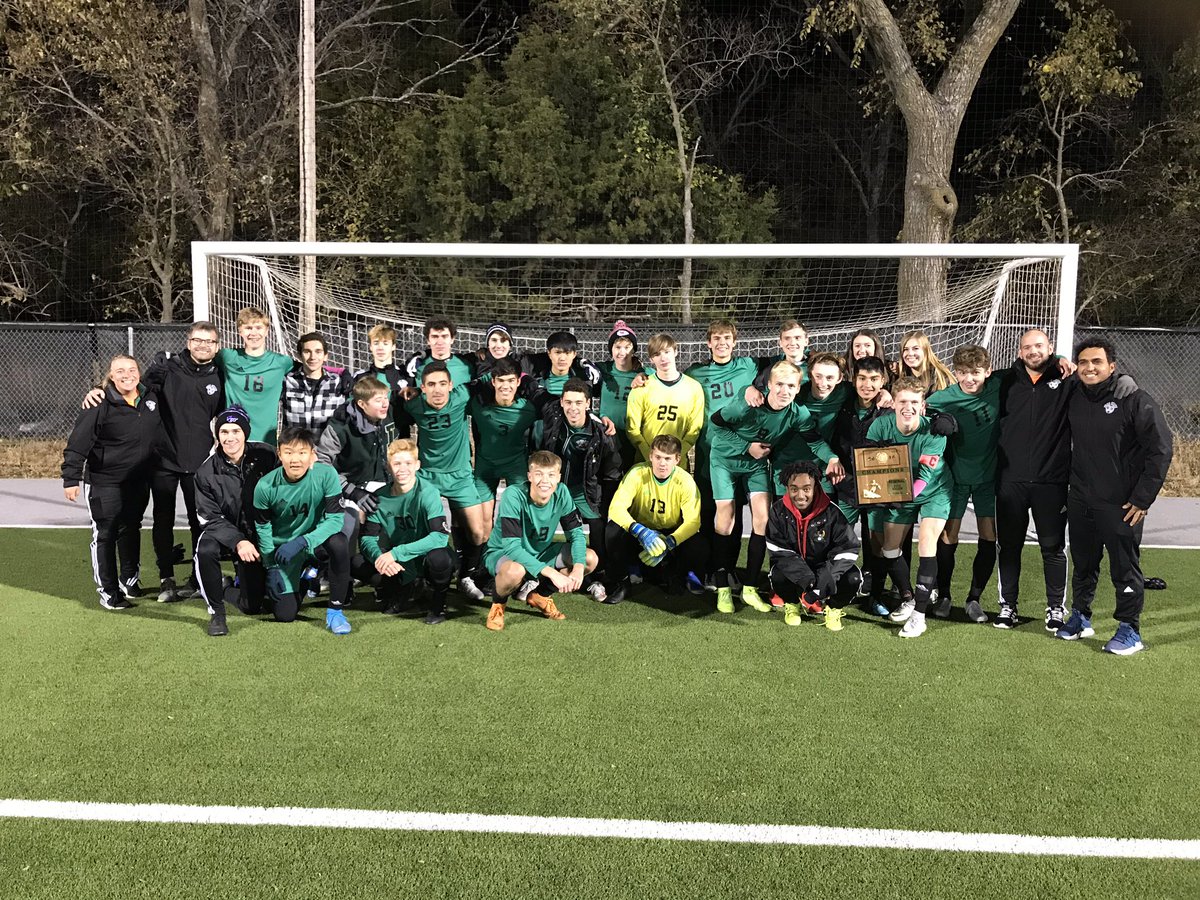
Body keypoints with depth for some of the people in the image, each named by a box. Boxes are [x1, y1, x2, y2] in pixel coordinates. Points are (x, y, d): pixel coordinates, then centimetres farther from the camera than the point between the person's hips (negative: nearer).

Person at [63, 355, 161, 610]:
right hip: (104, 481, -5)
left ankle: (129, 581, 34)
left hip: (139, 481, 5)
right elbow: (78, 443, -16)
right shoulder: (100, 405, -15)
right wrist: (71, 478, -19)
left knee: (131, 531, 18)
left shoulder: (151, 398, 2)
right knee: (105, 534, -1)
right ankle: (108, 591, 9)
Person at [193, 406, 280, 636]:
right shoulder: (207, 471, -9)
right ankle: (215, 610, -13)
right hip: (224, 531, 0)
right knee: (205, 551, -36)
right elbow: (211, 519, -10)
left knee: (252, 606, -3)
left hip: (258, 534, 0)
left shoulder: (265, 456, -11)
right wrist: (237, 542, -27)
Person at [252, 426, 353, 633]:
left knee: (339, 543, -36)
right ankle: (304, 576, 29)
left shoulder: (326, 474, -22)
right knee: (285, 614, -5)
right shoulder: (266, 486, -18)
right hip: (283, 547, 1)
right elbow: (262, 528, -4)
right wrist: (272, 568, -5)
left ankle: (335, 609, -18)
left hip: (315, 540, -1)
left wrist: (302, 542, -34)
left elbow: (335, 519, -22)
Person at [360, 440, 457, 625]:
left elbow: (441, 536, -32)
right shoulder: (382, 497, -8)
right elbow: (368, 537, -9)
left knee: (439, 557, -37)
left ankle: (438, 604, -4)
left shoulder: (427, 493, -22)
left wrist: (396, 553, -36)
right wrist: (378, 556, -32)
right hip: (401, 567, 5)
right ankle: (402, 595, 14)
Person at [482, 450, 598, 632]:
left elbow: (575, 533, -9)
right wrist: (551, 572, -41)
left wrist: (578, 567, -29)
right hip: (502, 553, -6)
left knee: (590, 558, -13)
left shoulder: (561, 493, -16)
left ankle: (539, 593, 8)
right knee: (515, 570, -41)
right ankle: (498, 604, -5)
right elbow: (512, 547, -35)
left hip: (539, 552, 6)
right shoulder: (513, 496, -30)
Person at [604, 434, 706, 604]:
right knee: (613, 531, -32)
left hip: (671, 534, 1)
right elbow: (616, 508, -26)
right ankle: (620, 582, -7)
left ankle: (673, 574, 9)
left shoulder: (685, 481, -17)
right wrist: (640, 531, -42)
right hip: (639, 533, -1)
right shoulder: (638, 473, -19)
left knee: (699, 548, -27)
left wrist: (668, 543, -37)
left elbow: (693, 521, -20)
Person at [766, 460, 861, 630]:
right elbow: (779, 551, -18)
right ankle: (792, 604, 4)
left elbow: (848, 548, -18)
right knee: (778, 576, -33)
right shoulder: (778, 511, -15)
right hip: (794, 569, 0)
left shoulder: (831, 512, -18)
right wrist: (805, 578, -33)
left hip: (824, 567, 0)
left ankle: (834, 608, 6)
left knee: (853, 579, -28)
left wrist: (823, 580, -32)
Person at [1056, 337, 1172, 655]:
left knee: (1125, 568, 2)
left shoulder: (1134, 400, -11)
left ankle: (1129, 629, 13)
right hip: (1080, 502, 5)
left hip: (1121, 505, -5)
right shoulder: (1074, 400, 5)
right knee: (1083, 564, 16)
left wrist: (1143, 498, -13)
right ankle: (1080, 617, 30)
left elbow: (1160, 448, -12)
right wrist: (1068, 486, 8)